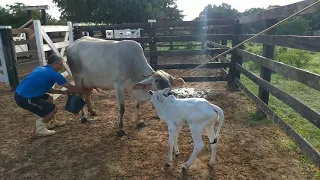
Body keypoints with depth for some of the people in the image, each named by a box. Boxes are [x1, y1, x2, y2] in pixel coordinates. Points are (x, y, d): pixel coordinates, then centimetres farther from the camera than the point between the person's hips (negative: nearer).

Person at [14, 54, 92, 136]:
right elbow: (70, 88, -4)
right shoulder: (53, 74, -12)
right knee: (53, 109, -5)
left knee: (49, 99, 21)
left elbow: (46, 88, 22)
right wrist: (85, 91, 9)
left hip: (20, 93, 10)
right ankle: (41, 130, 11)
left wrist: (62, 92, 18)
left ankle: (41, 126, 24)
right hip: (24, 98, -9)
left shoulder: (41, 68, 14)